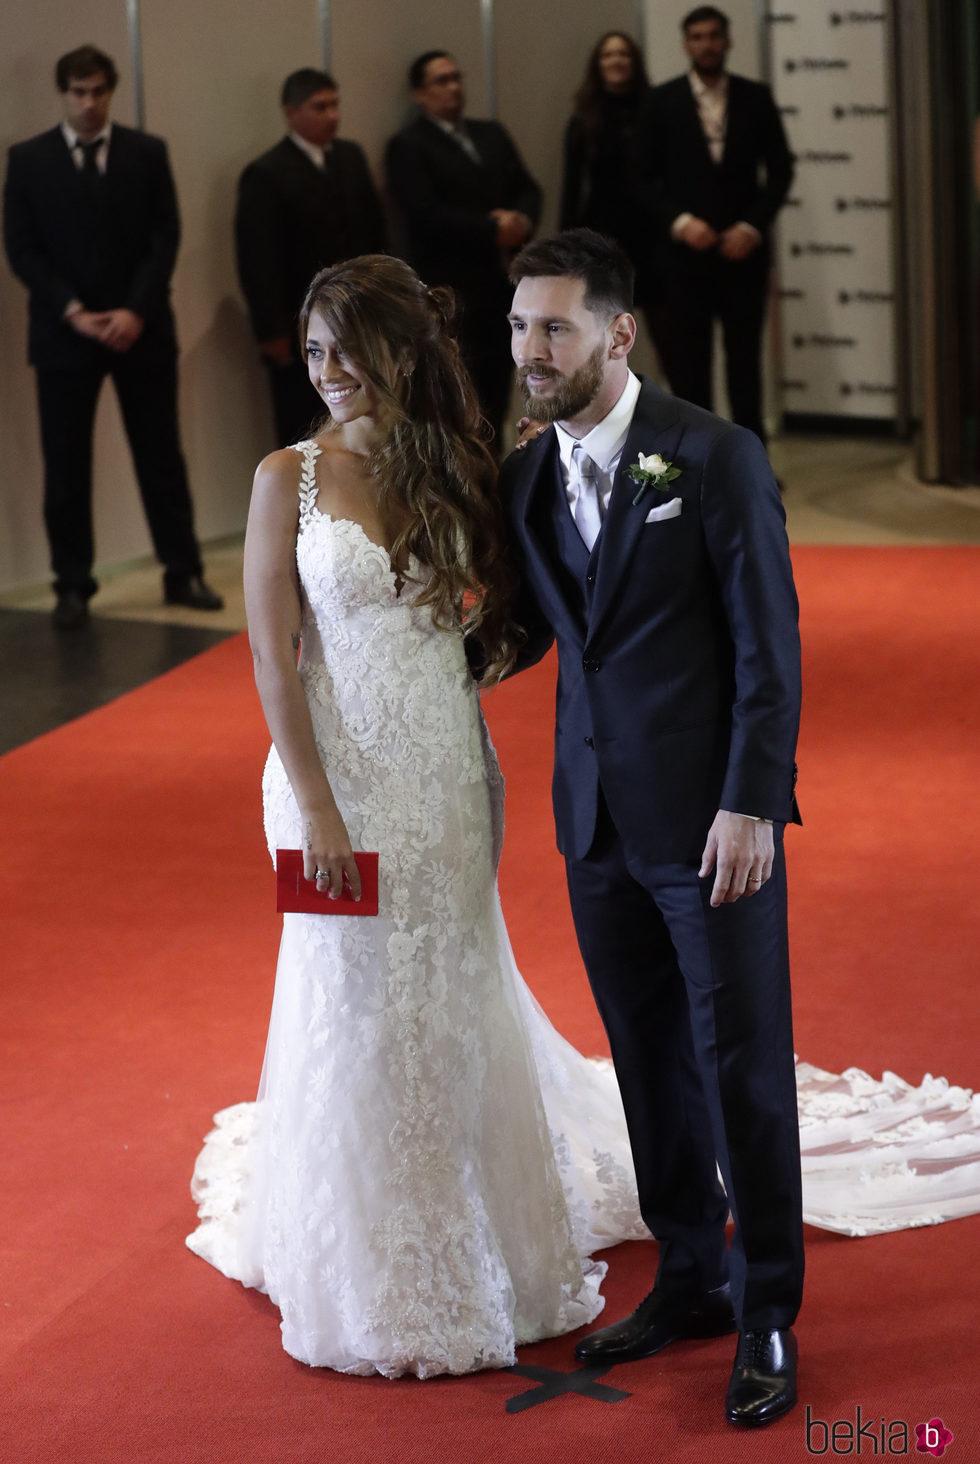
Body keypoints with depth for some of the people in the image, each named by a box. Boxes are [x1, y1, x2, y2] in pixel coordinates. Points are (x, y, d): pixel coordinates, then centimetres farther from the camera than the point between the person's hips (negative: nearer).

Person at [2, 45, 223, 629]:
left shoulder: (148, 153, 4)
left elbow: (165, 237, 0)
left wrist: (136, 311, -12)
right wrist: (72, 312, -13)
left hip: (141, 329, 1)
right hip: (65, 332, -1)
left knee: (161, 455, 6)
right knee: (66, 465, 2)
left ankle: (183, 573, 14)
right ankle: (73, 585, 9)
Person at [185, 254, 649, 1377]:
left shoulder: (458, 475, 3)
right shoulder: (289, 479, -5)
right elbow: (272, 656, -8)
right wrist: (314, 805, -13)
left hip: (447, 773, 3)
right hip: (340, 771, -3)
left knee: (455, 998, 12)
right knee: (356, 1008, 5)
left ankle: (473, 1234, 31)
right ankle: (377, 1273, 20)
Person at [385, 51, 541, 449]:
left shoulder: (492, 135, 18)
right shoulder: (407, 146, -5)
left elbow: (528, 190, 13)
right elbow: (427, 216, -16)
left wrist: (521, 221, -10)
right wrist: (492, 231, -15)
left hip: (503, 282, 7)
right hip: (450, 290, -7)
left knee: (496, 396, 9)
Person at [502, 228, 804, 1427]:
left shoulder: (715, 458, -11)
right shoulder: (525, 478, 6)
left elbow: (768, 645, -11)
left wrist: (750, 804, -16)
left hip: (710, 818, -5)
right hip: (597, 821, 6)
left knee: (742, 1066, 2)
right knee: (649, 1063, 14)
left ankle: (767, 1316, 14)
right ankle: (690, 1277, 29)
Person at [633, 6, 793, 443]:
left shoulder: (756, 98, 5)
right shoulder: (660, 102, 2)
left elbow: (780, 170, 5)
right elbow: (645, 178, 1)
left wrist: (753, 226, -8)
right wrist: (679, 222, -13)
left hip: (742, 249, 1)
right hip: (685, 252, -1)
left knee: (745, 359, 3)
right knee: (687, 364, 0)